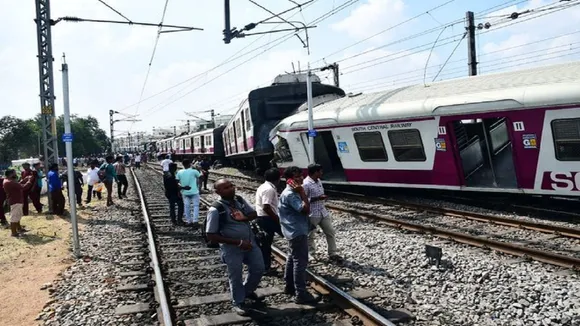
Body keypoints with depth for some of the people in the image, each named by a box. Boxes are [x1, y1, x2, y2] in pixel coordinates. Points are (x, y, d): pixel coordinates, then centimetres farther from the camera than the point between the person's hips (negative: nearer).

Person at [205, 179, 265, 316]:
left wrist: (243, 218, -19)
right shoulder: (215, 210, -21)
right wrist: (238, 242, -23)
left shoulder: (240, 200, -3)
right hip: (232, 248, -6)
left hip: (250, 243, 6)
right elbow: (211, 235, -21)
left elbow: (254, 213, 7)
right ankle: (238, 303, 36)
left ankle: (248, 291, 45)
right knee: (236, 277, 10)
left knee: (259, 269, 16)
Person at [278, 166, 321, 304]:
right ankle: (301, 294, -6)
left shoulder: (293, 192, 12)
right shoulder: (290, 194, -20)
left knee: (293, 258, 19)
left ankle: (289, 286, 30)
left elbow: (304, 210, 16)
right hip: (297, 232, -11)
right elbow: (305, 209, -28)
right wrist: (302, 192, -24)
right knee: (300, 261, -9)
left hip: (295, 231, 11)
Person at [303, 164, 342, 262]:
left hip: (323, 212, 8)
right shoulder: (306, 184, -20)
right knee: (310, 235, 7)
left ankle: (332, 254, 17)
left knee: (331, 232, 8)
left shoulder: (319, 181, 8)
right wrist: (318, 198, -24)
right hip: (312, 214, -8)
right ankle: (309, 254, 24)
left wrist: (323, 197, 6)